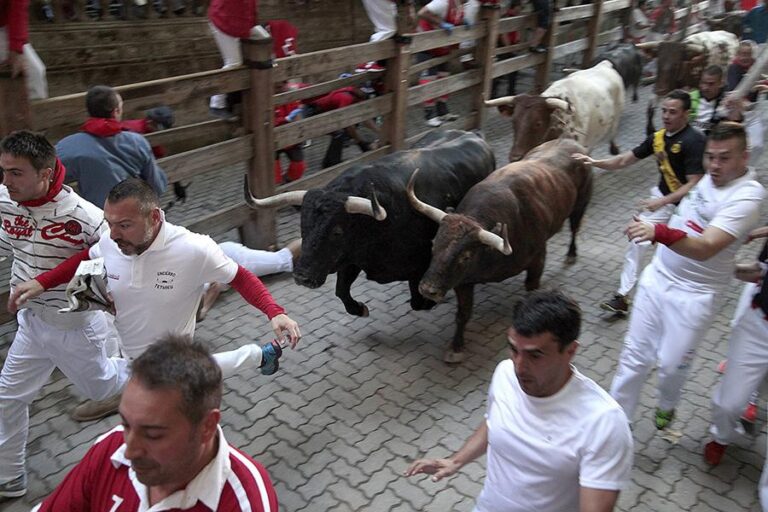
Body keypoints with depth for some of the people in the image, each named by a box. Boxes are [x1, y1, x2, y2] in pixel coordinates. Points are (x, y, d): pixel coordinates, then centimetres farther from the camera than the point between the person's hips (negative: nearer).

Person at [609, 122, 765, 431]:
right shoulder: (711, 177, 2)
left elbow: (705, 248, -35)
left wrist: (660, 232, -50)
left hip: (693, 295, -6)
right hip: (657, 276, 6)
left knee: (673, 364, 8)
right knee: (635, 356, 8)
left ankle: (667, 406, 40)